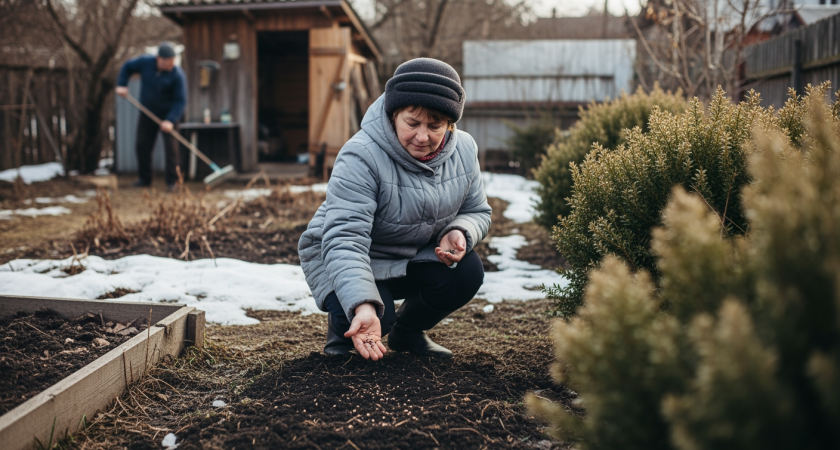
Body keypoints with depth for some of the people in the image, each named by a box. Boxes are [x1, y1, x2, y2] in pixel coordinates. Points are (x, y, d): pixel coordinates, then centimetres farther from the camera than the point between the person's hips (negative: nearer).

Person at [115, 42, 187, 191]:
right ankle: (144, 178, 18)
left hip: (168, 115, -4)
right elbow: (127, 67, 9)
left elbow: (180, 102, -23)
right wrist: (121, 85, -4)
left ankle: (172, 181, -5)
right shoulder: (145, 62, -10)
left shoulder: (177, 75, -21)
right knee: (142, 146, 6)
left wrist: (170, 120, -33)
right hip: (147, 113, 4)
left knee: (170, 147, -11)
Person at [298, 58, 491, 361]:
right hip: (348, 263, -5)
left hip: (416, 257, 5)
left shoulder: (464, 151, -11)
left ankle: (408, 331, 8)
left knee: (467, 272, -22)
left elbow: (477, 212, 4)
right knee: (374, 319, -32)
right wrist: (363, 307, -54)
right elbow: (345, 240, -39)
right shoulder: (361, 158, -31)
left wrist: (459, 233, -22)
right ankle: (342, 328, 9)